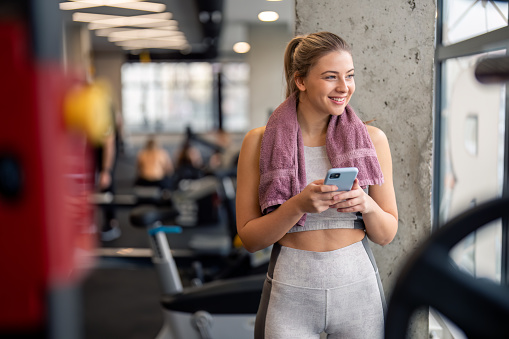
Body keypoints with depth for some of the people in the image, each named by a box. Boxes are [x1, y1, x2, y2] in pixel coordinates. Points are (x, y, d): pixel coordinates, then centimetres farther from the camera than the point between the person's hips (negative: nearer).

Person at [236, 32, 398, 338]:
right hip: (290, 292, -1)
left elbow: (387, 234, 4)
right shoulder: (260, 141, -4)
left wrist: (367, 205, -17)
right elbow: (249, 238, -5)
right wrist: (299, 205, -20)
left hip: (358, 288, 2)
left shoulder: (372, 139, 0)